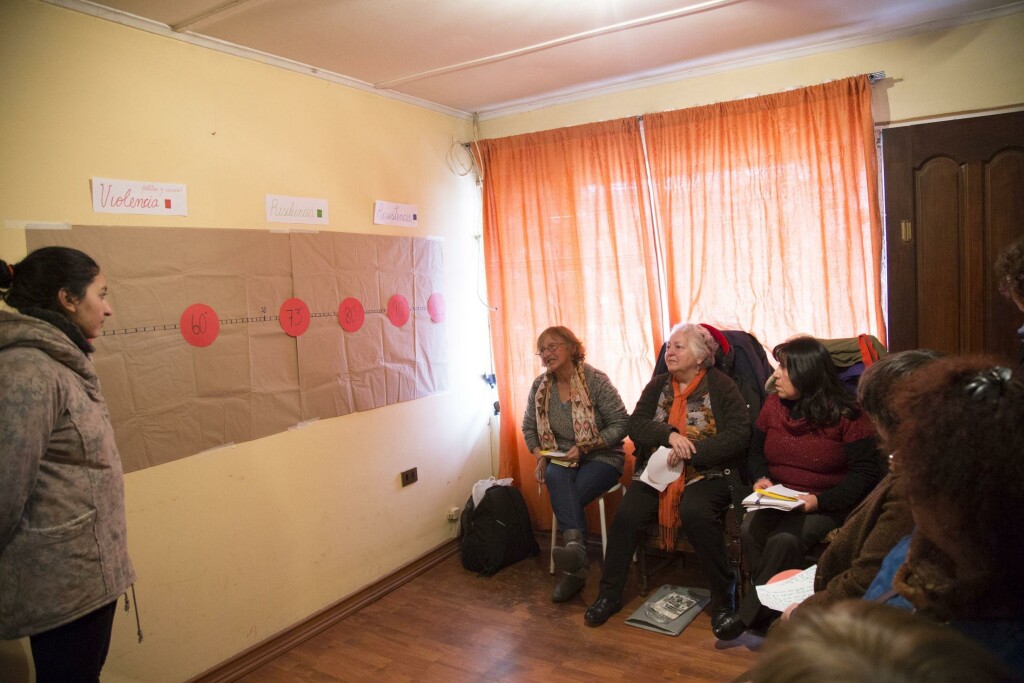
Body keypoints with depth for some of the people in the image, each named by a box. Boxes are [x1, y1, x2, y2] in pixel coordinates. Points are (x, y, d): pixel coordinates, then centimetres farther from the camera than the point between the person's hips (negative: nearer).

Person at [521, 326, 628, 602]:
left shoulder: (596, 381, -10)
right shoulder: (540, 386, 4)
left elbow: (620, 425, -11)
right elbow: (529, 427, 14)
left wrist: (584, 448, -18)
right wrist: (540, 455, -4)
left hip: (600, 458, -3)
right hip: (560, 459, 3)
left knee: (566, 496, -31)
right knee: (556, 478, -34)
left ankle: (573, 570, -31)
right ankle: (575, 547, -50)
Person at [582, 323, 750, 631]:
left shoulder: (720, 386, 0)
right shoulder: (658, 385, 12)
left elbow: (738, 435, -11)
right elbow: (636, 425, 1)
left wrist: (689, 453, -19)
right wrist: (670, 435, -18)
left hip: (706, 473, -4)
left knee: (695, 512, -34)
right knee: (626, 514, -19)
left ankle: (724, 596, -13)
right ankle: (609, 595, -2)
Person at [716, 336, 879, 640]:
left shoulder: (846, 415, -8)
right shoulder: (773, 405, 7)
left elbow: (866, 473, -9)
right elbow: (756, 451, 19)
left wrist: (819, 500, -20)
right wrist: (761, 477, -3)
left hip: (827, 505, -4)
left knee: (784, 540, -32)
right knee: (750, 530, -27)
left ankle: (748, 616, -15)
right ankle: (775, 611, -13)